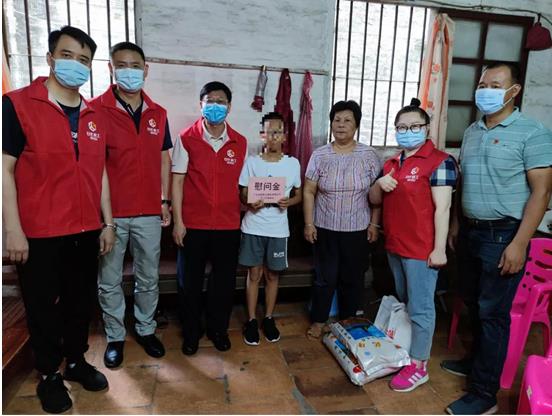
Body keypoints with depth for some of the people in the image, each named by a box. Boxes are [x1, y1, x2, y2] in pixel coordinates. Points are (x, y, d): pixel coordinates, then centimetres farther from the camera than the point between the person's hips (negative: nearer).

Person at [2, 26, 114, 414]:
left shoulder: (96, 116, 8)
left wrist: (107, 223, 9)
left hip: (86, 231, 5)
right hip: (39, 233, -4)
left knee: (82, 301, 17)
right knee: (44, 306, 12)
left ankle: (77, 360, 38)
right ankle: (49, 375, 32)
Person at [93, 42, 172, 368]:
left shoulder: (158, 114, 7)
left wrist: (164, 201, 6)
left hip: (149, 213, 3)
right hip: (110, 212, -2)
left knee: (149, 278, 14)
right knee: (109, 282, 11)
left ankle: (146, 330, 33)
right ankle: (115, 337, 30)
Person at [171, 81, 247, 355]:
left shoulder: (240, 143, 4)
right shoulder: (187, 138, -4)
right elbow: (177, 180, -4)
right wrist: (177, 221, -7)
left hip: (228, 224, 2)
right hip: (193, 224, -2)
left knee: (224, 281, 12)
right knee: (190, 281, 10)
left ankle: (218, 329, 34)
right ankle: (191, 332, 31)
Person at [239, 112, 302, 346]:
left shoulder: (293, 163, 1)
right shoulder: (251, 162, -1)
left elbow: (299, 195, 9)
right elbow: (243, 194, 2)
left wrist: (288, 202, -13)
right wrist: (250, 203, -20)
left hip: (278, 228, 1)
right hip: (253, 227, -1)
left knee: (272, 274, 12)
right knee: (254, 274, 8)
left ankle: (268, 319, 29)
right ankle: (251, 321, 23)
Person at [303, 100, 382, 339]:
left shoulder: (369, 155, -2)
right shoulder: (320, 155, -2)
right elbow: (309, 191, -1)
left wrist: (374, 224, -3)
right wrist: (309, 223, -6)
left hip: (357, 229, 1)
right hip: (325, 228, 0)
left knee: (353, 277, 12)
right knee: (325, 277, 8)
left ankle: (348, 322, 32)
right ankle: (318, 320, 26)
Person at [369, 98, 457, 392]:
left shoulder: (439, 161, -10)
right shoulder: (392, 163, 12)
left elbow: (442, 208, -14)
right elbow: (374, 200, 15)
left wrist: (439, 249, -17)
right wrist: (379, 184, -6)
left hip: (421, 249, -8)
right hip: (394, 245, 8)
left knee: (420, 307, 2)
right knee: (403, 302, 21)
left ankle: (419, 366, 16)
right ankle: (406, 351, 38)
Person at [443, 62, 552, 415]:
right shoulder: (472, 132, 11)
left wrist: (519, 243, -19)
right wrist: (456, 225, 14)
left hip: (503, 235, -6)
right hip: (470, 231, 7)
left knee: (493, 312, 1)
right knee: (474, 304, 18)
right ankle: (478, 359, 39)